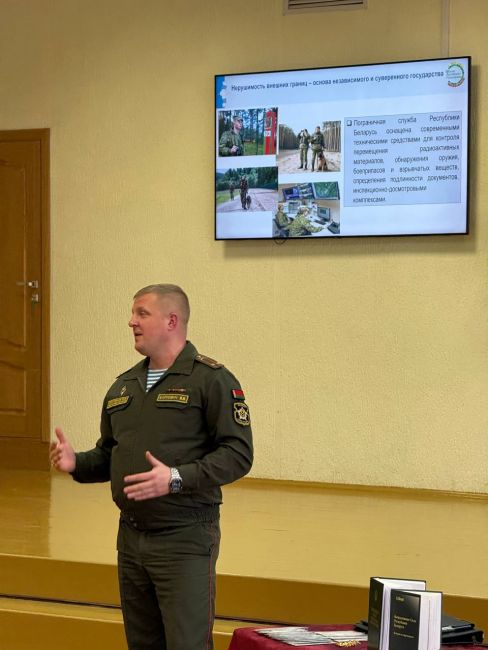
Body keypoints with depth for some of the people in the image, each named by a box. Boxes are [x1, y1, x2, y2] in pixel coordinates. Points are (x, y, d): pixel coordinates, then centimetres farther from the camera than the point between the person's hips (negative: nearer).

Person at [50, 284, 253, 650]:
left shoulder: (212, 380, -8)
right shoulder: (123, 386, 14)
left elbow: (238, 454, -14)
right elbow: (108, 455, 21)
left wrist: (176, 478, -25)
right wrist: (76, 463, 0)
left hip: (185, 540, -7)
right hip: (131, 537, 7)